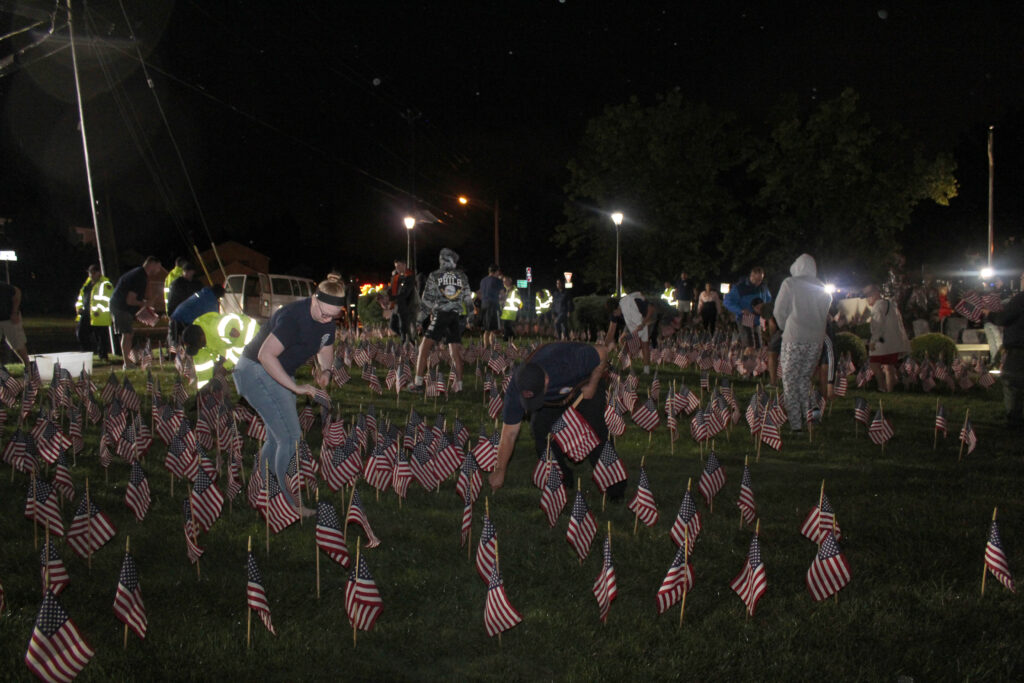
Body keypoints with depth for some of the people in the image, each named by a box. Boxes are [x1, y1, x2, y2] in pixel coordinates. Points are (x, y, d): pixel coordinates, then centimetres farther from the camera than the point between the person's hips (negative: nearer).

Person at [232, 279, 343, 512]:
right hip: (256, 371, -9)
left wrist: (325, 370, -5)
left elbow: (326, 349, 17)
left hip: (280, 374, 9)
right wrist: (295, 387, -34)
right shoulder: (293, 317, -29)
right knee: (292, 437, -14)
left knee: (278, 439, 14)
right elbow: (266, 355, -35)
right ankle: (292, 505, -6)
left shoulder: (328, 321, -1)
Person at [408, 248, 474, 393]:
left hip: (440, 315, -3)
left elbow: (427, 299, 0)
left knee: (425, 348, 0)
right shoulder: (462, 277, 9)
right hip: (457, 317, 3)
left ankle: (418, 382, -6)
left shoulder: (435, 276, 1)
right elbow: (468, 299, 11)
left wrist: (421, 319, 6)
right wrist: (468, 316, 24)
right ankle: (459, 385, 6)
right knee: (456, 351, 8)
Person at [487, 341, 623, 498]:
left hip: (586, 382, -3)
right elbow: (508, 434, -23)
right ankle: (561, 476, 4)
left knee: (594, 427, -18)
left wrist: (592, 386, -20)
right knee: (540, 427, -16)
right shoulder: (515, 391, -33)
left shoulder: (567, 362, -46)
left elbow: (602, 351, -27)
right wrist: (499, 471, -18)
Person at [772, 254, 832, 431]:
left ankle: (795, 423, -1)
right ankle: (808, 415, 15)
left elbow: (779, 312, 0)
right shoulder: (822, 288, 9)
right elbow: (825, 314, 13)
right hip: (816, 339, 5)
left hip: (794, 338, -5)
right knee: (805, 378, 18)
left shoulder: (789, 284, -3)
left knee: (790, 380, 2)